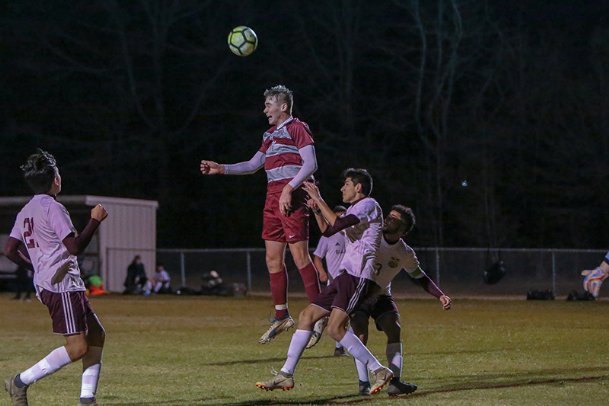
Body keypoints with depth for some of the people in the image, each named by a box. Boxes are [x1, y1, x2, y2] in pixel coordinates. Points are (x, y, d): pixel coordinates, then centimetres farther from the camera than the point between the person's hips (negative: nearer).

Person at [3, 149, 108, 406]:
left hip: (45, 285, 10)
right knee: (77, 347, -15)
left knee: (96, 335, 13)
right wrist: (95, 220, -7)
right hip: (62, 285, -10)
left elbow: (9, 250, 15)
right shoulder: (52, 207, -11)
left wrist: (33, 267, 29)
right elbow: (75, 247, -18)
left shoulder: (26, 211, 15)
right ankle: (21, 382, -12)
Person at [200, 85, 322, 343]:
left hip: (292, 197, -9)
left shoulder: (297, 128, -3)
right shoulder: (271, 135, 23)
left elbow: (310, 163, -13)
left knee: (300, 255, -13)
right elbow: (253, 165, 26)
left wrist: (289, 189, -20)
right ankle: (282, 316, 13)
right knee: (273, 259, 6)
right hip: (273, 197, 9)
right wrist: (221, 169, 16)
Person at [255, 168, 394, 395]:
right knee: (307, 315, 6)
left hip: (358, 276, -10)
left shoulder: (369, 205, -5)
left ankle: (379, 371, -15)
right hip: (345, 275, 10)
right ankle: (286, 375, 9)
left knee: (335, 329, -22)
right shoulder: (353, 210, 25)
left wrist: (318, 199, -10)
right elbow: (327, 231, 33)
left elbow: (338, 224, -18)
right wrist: (317, 210, 17)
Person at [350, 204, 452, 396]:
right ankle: (363, 383, -15)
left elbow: (420, 278, 4)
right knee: (361, 335, -18)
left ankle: (394, 382, -17)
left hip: (381, 295, 3)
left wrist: (441, 296, -9)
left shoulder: (405, 254, -8)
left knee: (394, 330, -16)